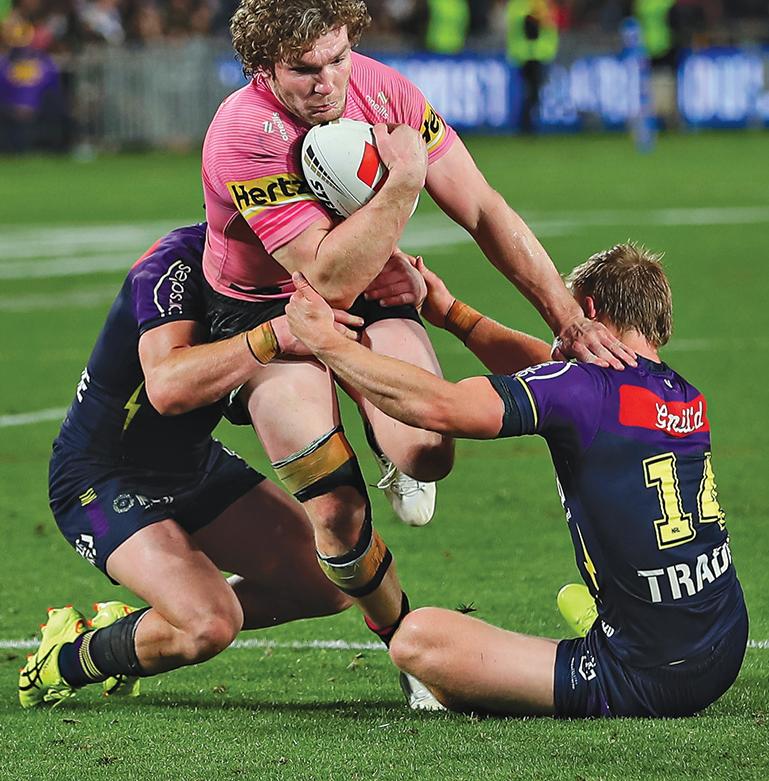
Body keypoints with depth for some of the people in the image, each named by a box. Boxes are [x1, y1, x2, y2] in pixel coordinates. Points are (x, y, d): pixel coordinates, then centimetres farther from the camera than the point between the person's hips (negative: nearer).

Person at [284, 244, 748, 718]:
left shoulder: (583, 389, -15)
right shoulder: (690, 400, 9)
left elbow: (439, 406, -23)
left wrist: (326, 341, -13)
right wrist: (453, 314, 29)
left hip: (641, 685, -8)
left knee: (418, 638, -8)